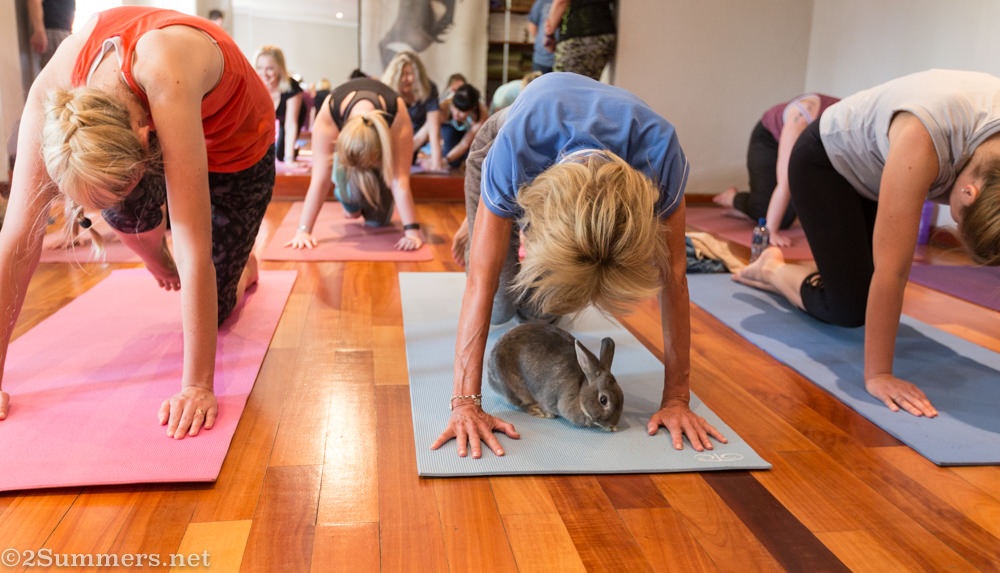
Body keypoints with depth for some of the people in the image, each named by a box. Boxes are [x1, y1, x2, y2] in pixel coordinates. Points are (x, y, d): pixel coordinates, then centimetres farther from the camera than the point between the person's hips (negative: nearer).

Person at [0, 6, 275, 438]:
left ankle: (243, 266, 30)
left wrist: (197, 386, -44)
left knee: (211, 313, -5)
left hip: (236, 146, -4)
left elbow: (193, 243, -45)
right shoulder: (50, 92, -31)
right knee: (123, 208, -24)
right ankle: (161, 266, 11)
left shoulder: (166, 76, -45)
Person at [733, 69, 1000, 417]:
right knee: (849, 310, -10)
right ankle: (771, 269, 15)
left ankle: (781, 274, 30)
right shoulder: (923, 140, -43)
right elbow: (892, 270, -41)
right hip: (825, 162, -6)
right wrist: (877, 375, -36)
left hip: (872, 169, 6)